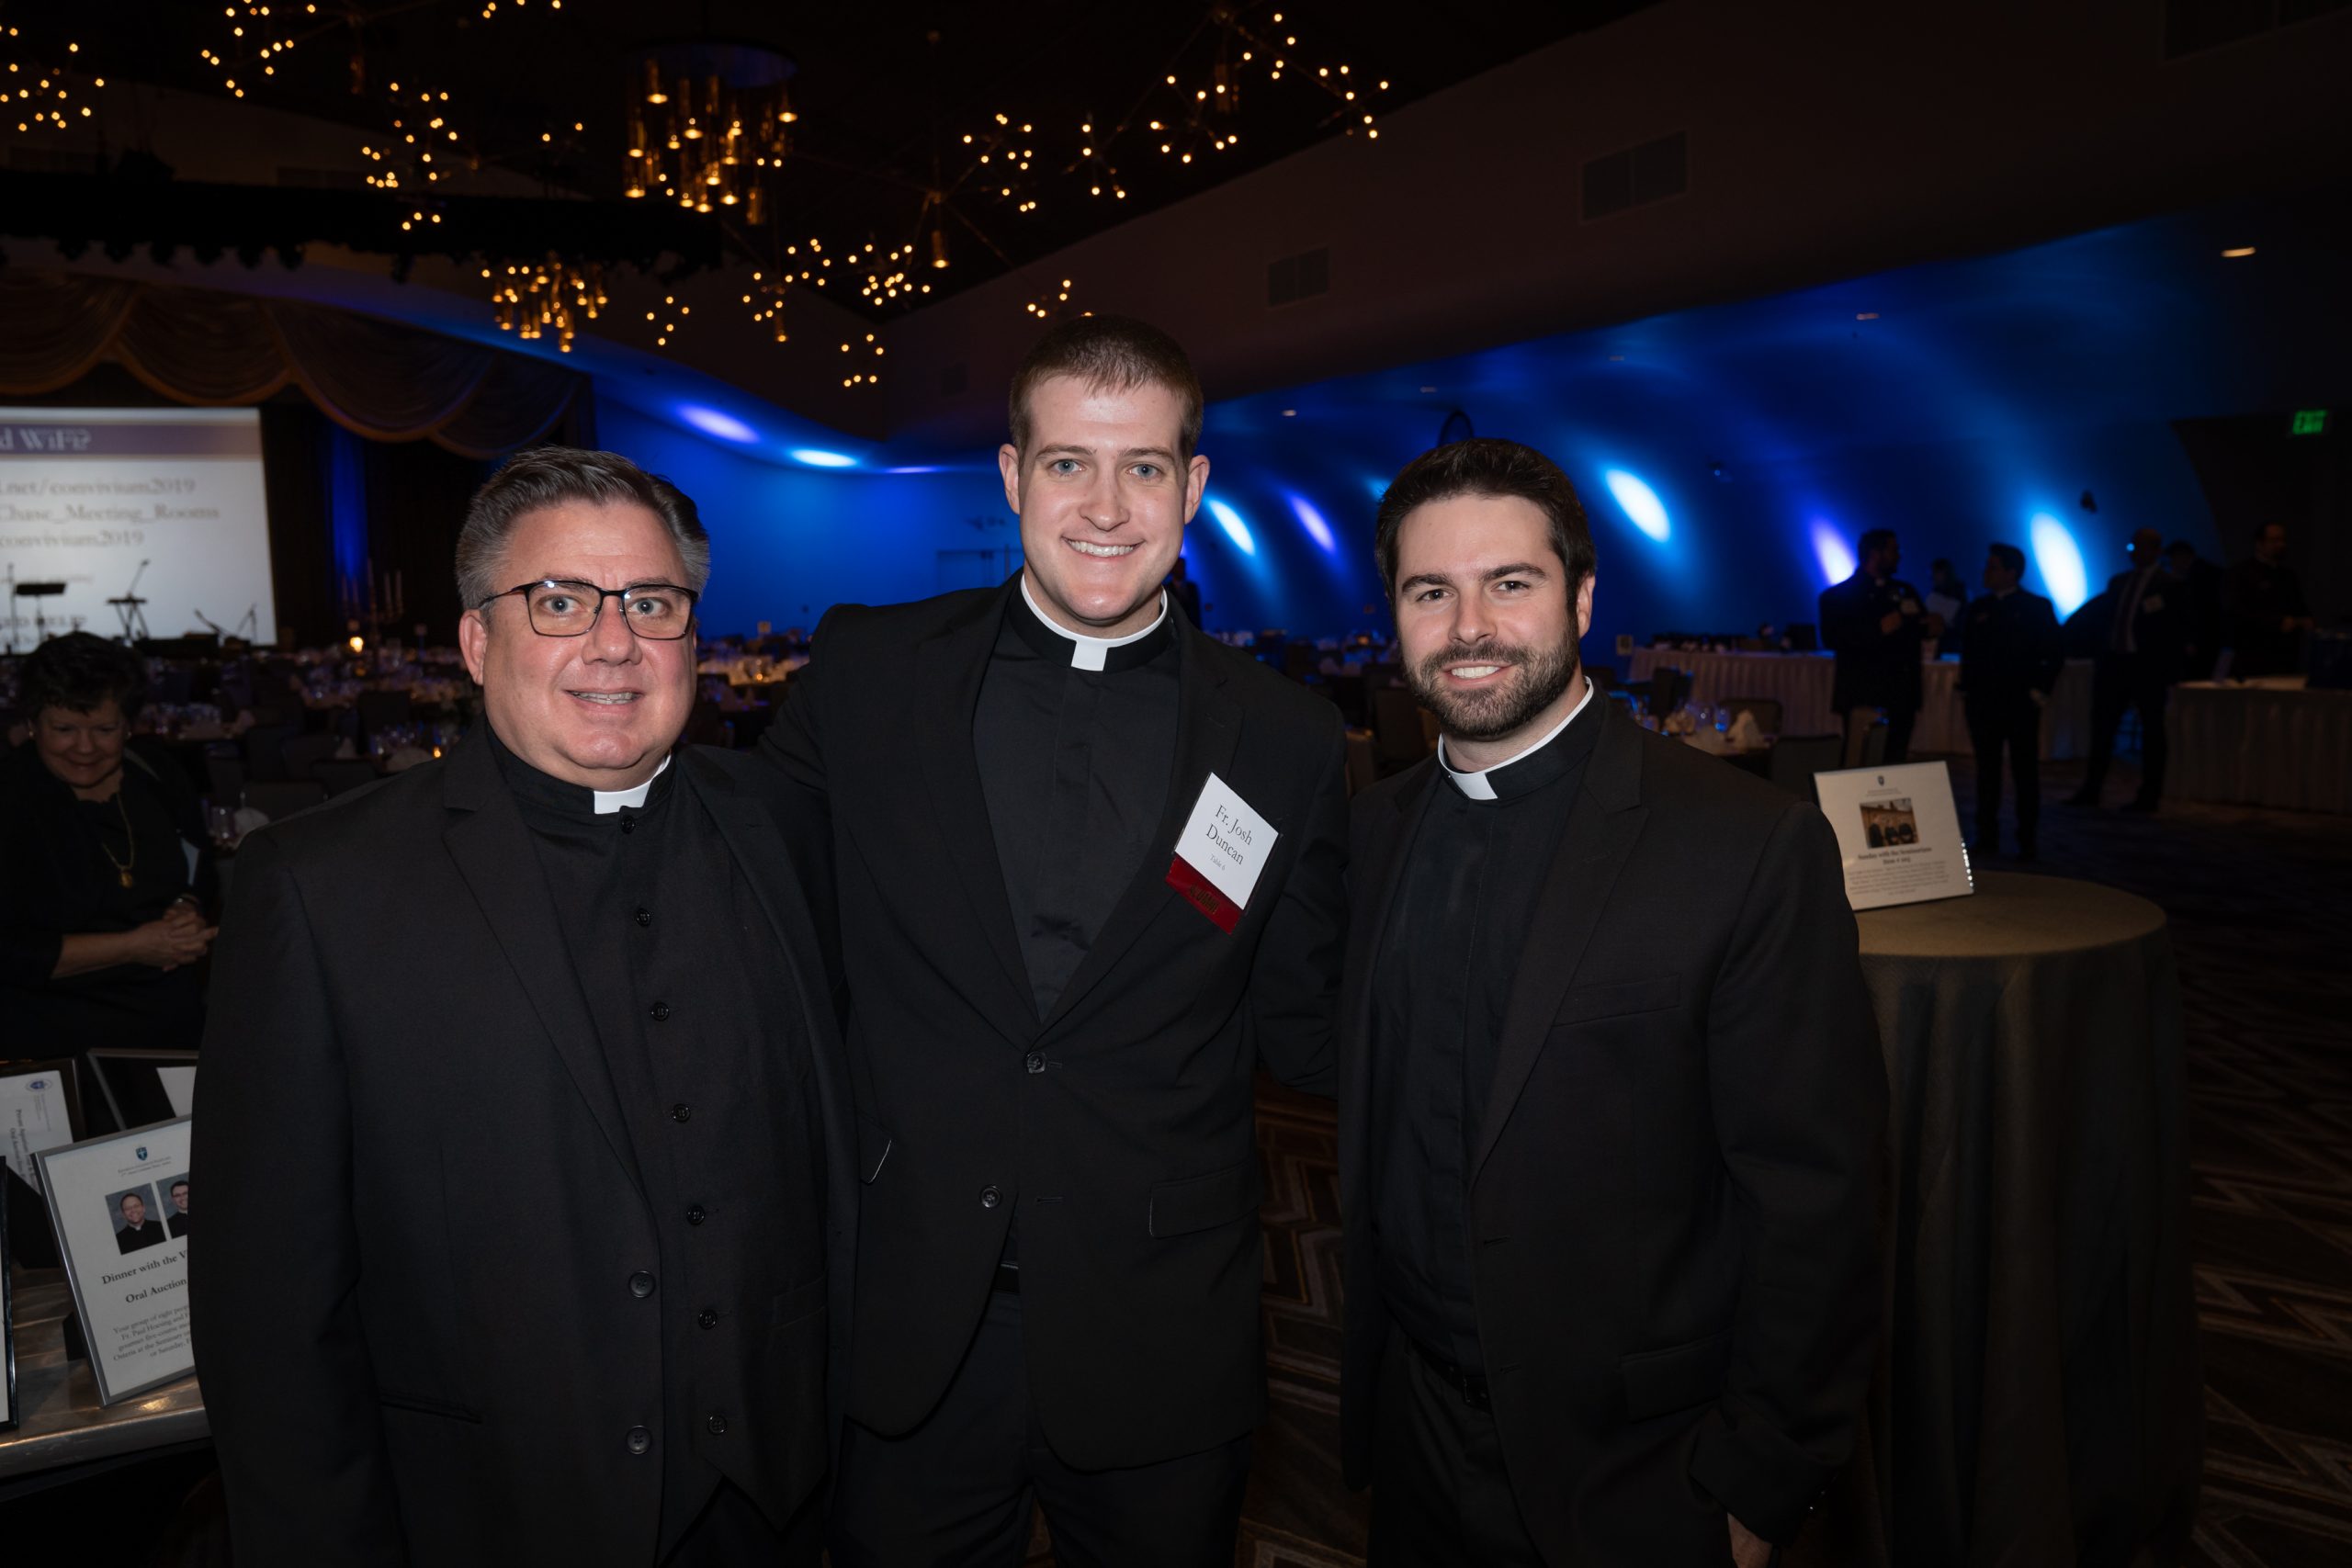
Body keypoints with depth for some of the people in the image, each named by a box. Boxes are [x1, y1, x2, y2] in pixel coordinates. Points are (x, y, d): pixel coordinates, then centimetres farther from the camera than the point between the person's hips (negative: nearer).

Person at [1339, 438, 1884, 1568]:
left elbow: (1813, 1204, -15)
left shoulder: (1753, 847, -18)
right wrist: (1366, 1370, 7)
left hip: (1627, 1475, -4)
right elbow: (1372, 1121, 7)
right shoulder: (1375, 829, 0)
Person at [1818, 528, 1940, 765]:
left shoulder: (1904, 591, 17)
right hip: (1864, 695, -6)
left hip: (1901, 694, 6)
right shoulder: (1838, 595, -2)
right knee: (1860, 769, -12)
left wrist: (1932, 627, -5)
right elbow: (1831, 639, -15)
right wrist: (1879, 629, -21)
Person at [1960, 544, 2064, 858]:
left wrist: (2041, 690, -6)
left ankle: (2028, 840, 5)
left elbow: (2056, 651, -1)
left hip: (2020, 702, -4)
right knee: (1986, 770, 7)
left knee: (2025, 772, 1)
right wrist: (1965, 690, 8)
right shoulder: (1978, 608, 10)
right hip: (1982, 701, 4)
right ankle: (1987, 837, 13)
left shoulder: (2037, 607, -1)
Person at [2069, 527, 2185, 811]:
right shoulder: (2117, 582, 13)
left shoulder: (2168, 585, -4)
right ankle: (2090, 790, 11)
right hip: (2114, 661, 6)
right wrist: (2101, 655, 8)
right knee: (2102, 726, 5)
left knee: (2151, 731, 4)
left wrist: (2170, 668, -11)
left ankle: (2148, 797, 9)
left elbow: (2178, 628, -7)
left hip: (2149, 667, -6)